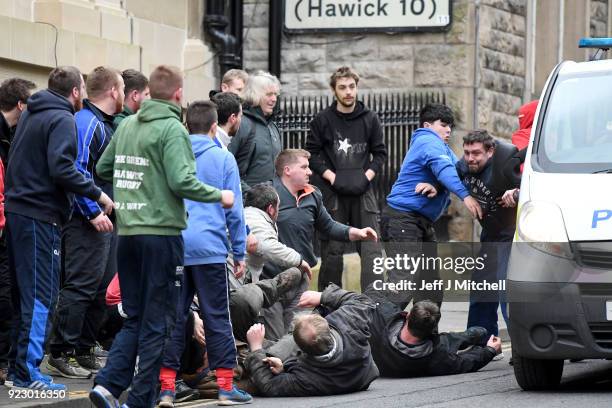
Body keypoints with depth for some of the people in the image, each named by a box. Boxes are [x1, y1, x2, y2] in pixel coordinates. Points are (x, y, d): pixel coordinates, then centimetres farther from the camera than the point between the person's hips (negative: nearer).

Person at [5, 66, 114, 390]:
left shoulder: (29, 115, 17)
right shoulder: (62, 120, -11)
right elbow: (61, 168, -22)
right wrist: (97, 194, -16)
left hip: (16, 211, 9)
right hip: (40, 216, -9)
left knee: (24, 291, 15)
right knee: (41, 295, -6)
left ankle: (16, 364, 18)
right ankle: (28, 372, -8)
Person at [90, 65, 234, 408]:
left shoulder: (127, 125, 9)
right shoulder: (172, 129, -11)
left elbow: (103, 169, 17)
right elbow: (182, 182, -19)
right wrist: (220, 196, -5)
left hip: (128, 233, 6)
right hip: (161, 232, -6)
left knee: (135, 318, 15)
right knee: (157, 322, 2)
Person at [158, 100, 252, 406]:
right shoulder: (223, 158, -1)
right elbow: (234, 210, -1)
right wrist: (240, 252, 6)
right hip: (209, 249, -3)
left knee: (173, 317, 6)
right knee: (217, 318, 2)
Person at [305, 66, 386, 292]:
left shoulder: (370, 119, 6)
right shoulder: (323, 120, 2)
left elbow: (380, 153, 11)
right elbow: (312, 154, 3)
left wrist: (367, 175, -5)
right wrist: (330, 176, -9)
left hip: (363, 191, 1)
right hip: (332, 193, -1)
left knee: (371, 250, -6)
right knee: (332, 251, 2)